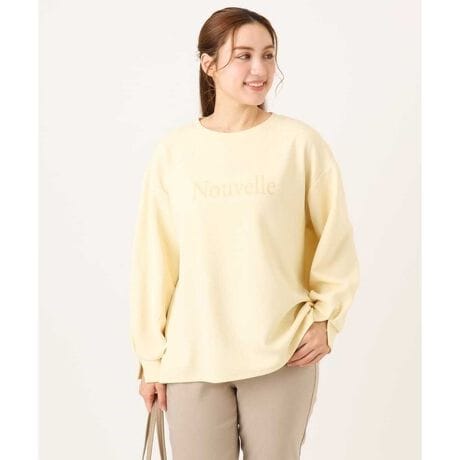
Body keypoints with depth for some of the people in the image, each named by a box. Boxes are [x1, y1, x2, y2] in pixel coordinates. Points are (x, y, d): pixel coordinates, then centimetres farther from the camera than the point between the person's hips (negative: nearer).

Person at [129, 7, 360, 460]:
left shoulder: (301, 142, -5)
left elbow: (335, 238, 3)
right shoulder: (174, 150, -2)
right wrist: (152, 356, 2)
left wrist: (326, 318, -3)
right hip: (192, 355, 1)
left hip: (283, 353, 0)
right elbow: (154, 257, 1)